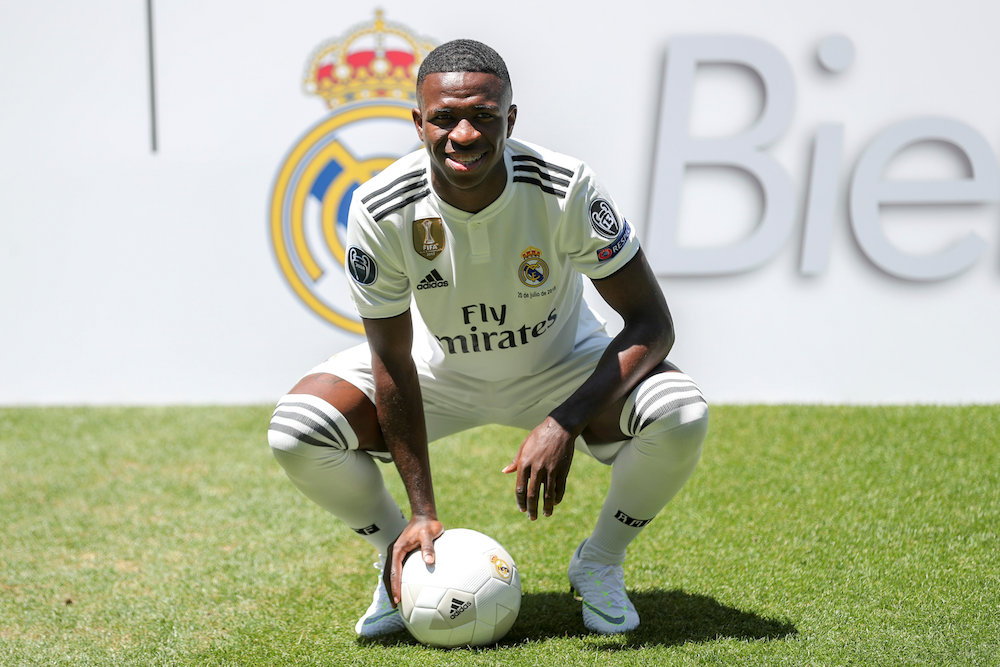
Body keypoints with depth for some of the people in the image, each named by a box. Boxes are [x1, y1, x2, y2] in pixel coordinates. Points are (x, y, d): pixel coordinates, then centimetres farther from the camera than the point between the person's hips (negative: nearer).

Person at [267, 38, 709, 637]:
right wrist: (424, 512, -21)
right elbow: (393, 362, -17)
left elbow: (651, 322, -25)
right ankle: (401, 555, 8)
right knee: (295, 428, -22)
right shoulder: (381, 209, -26)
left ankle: (600, 563, 1)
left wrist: (564, 424, -39)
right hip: (437, 368, 1)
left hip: (562, 368, -1)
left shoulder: (566, 190, -29)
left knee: (681, 415, -29)